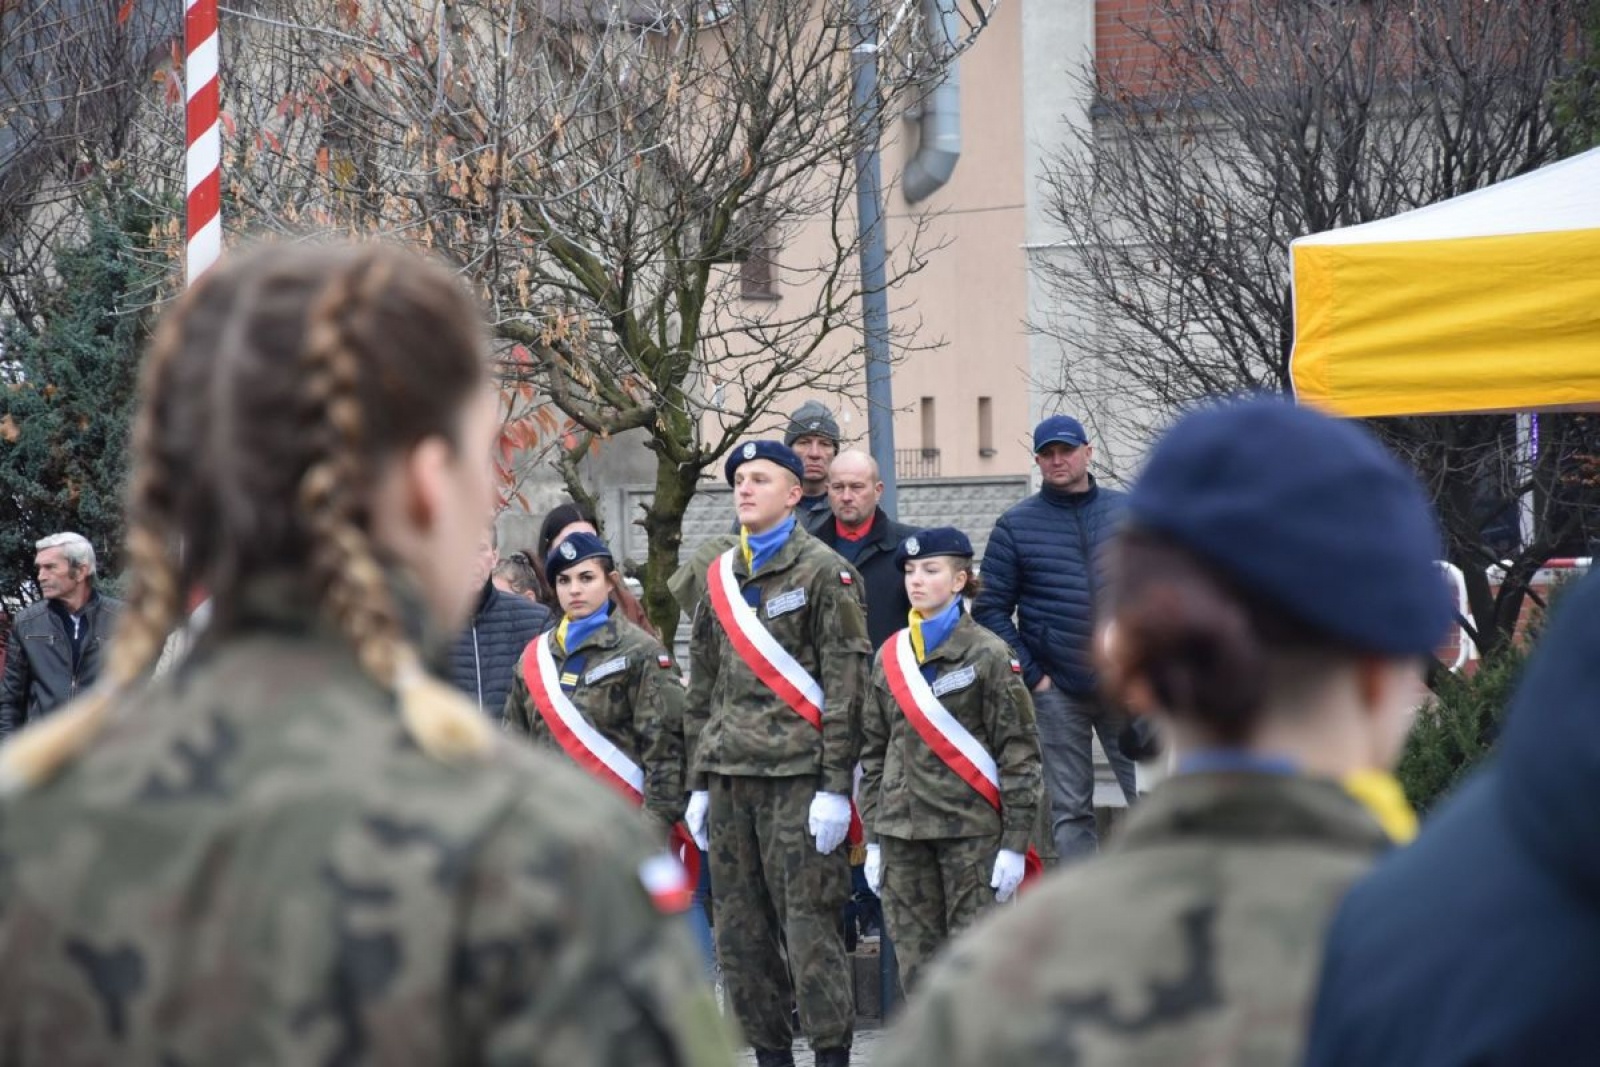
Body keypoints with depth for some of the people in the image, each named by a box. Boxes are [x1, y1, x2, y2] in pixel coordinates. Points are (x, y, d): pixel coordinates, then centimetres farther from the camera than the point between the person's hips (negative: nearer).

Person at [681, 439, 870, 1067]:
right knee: (739, 931, 7)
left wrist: (836, 786, -13)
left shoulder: (823, 572, -2)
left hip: (797, 775, -6)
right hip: (729, 776, 6)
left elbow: (846, 683, -7)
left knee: (809, 923, -8)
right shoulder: (720, 579, 16)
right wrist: (698, 784, 15)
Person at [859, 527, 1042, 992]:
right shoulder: (889, 656, 12)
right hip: (902, 831, 5)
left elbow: (1019, 751, -5)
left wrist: (1014, 843, -10)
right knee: (916, 960, 4)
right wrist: (873, 839, 11)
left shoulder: (988, 654, -3)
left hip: (971, 829, -5)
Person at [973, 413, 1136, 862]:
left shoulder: (1128, 511, 7)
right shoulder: (1015, 525, 3)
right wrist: (1031, 674, -5)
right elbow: (990, 609, 2)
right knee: (1069, 811, 4)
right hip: (1057, 691, -1)